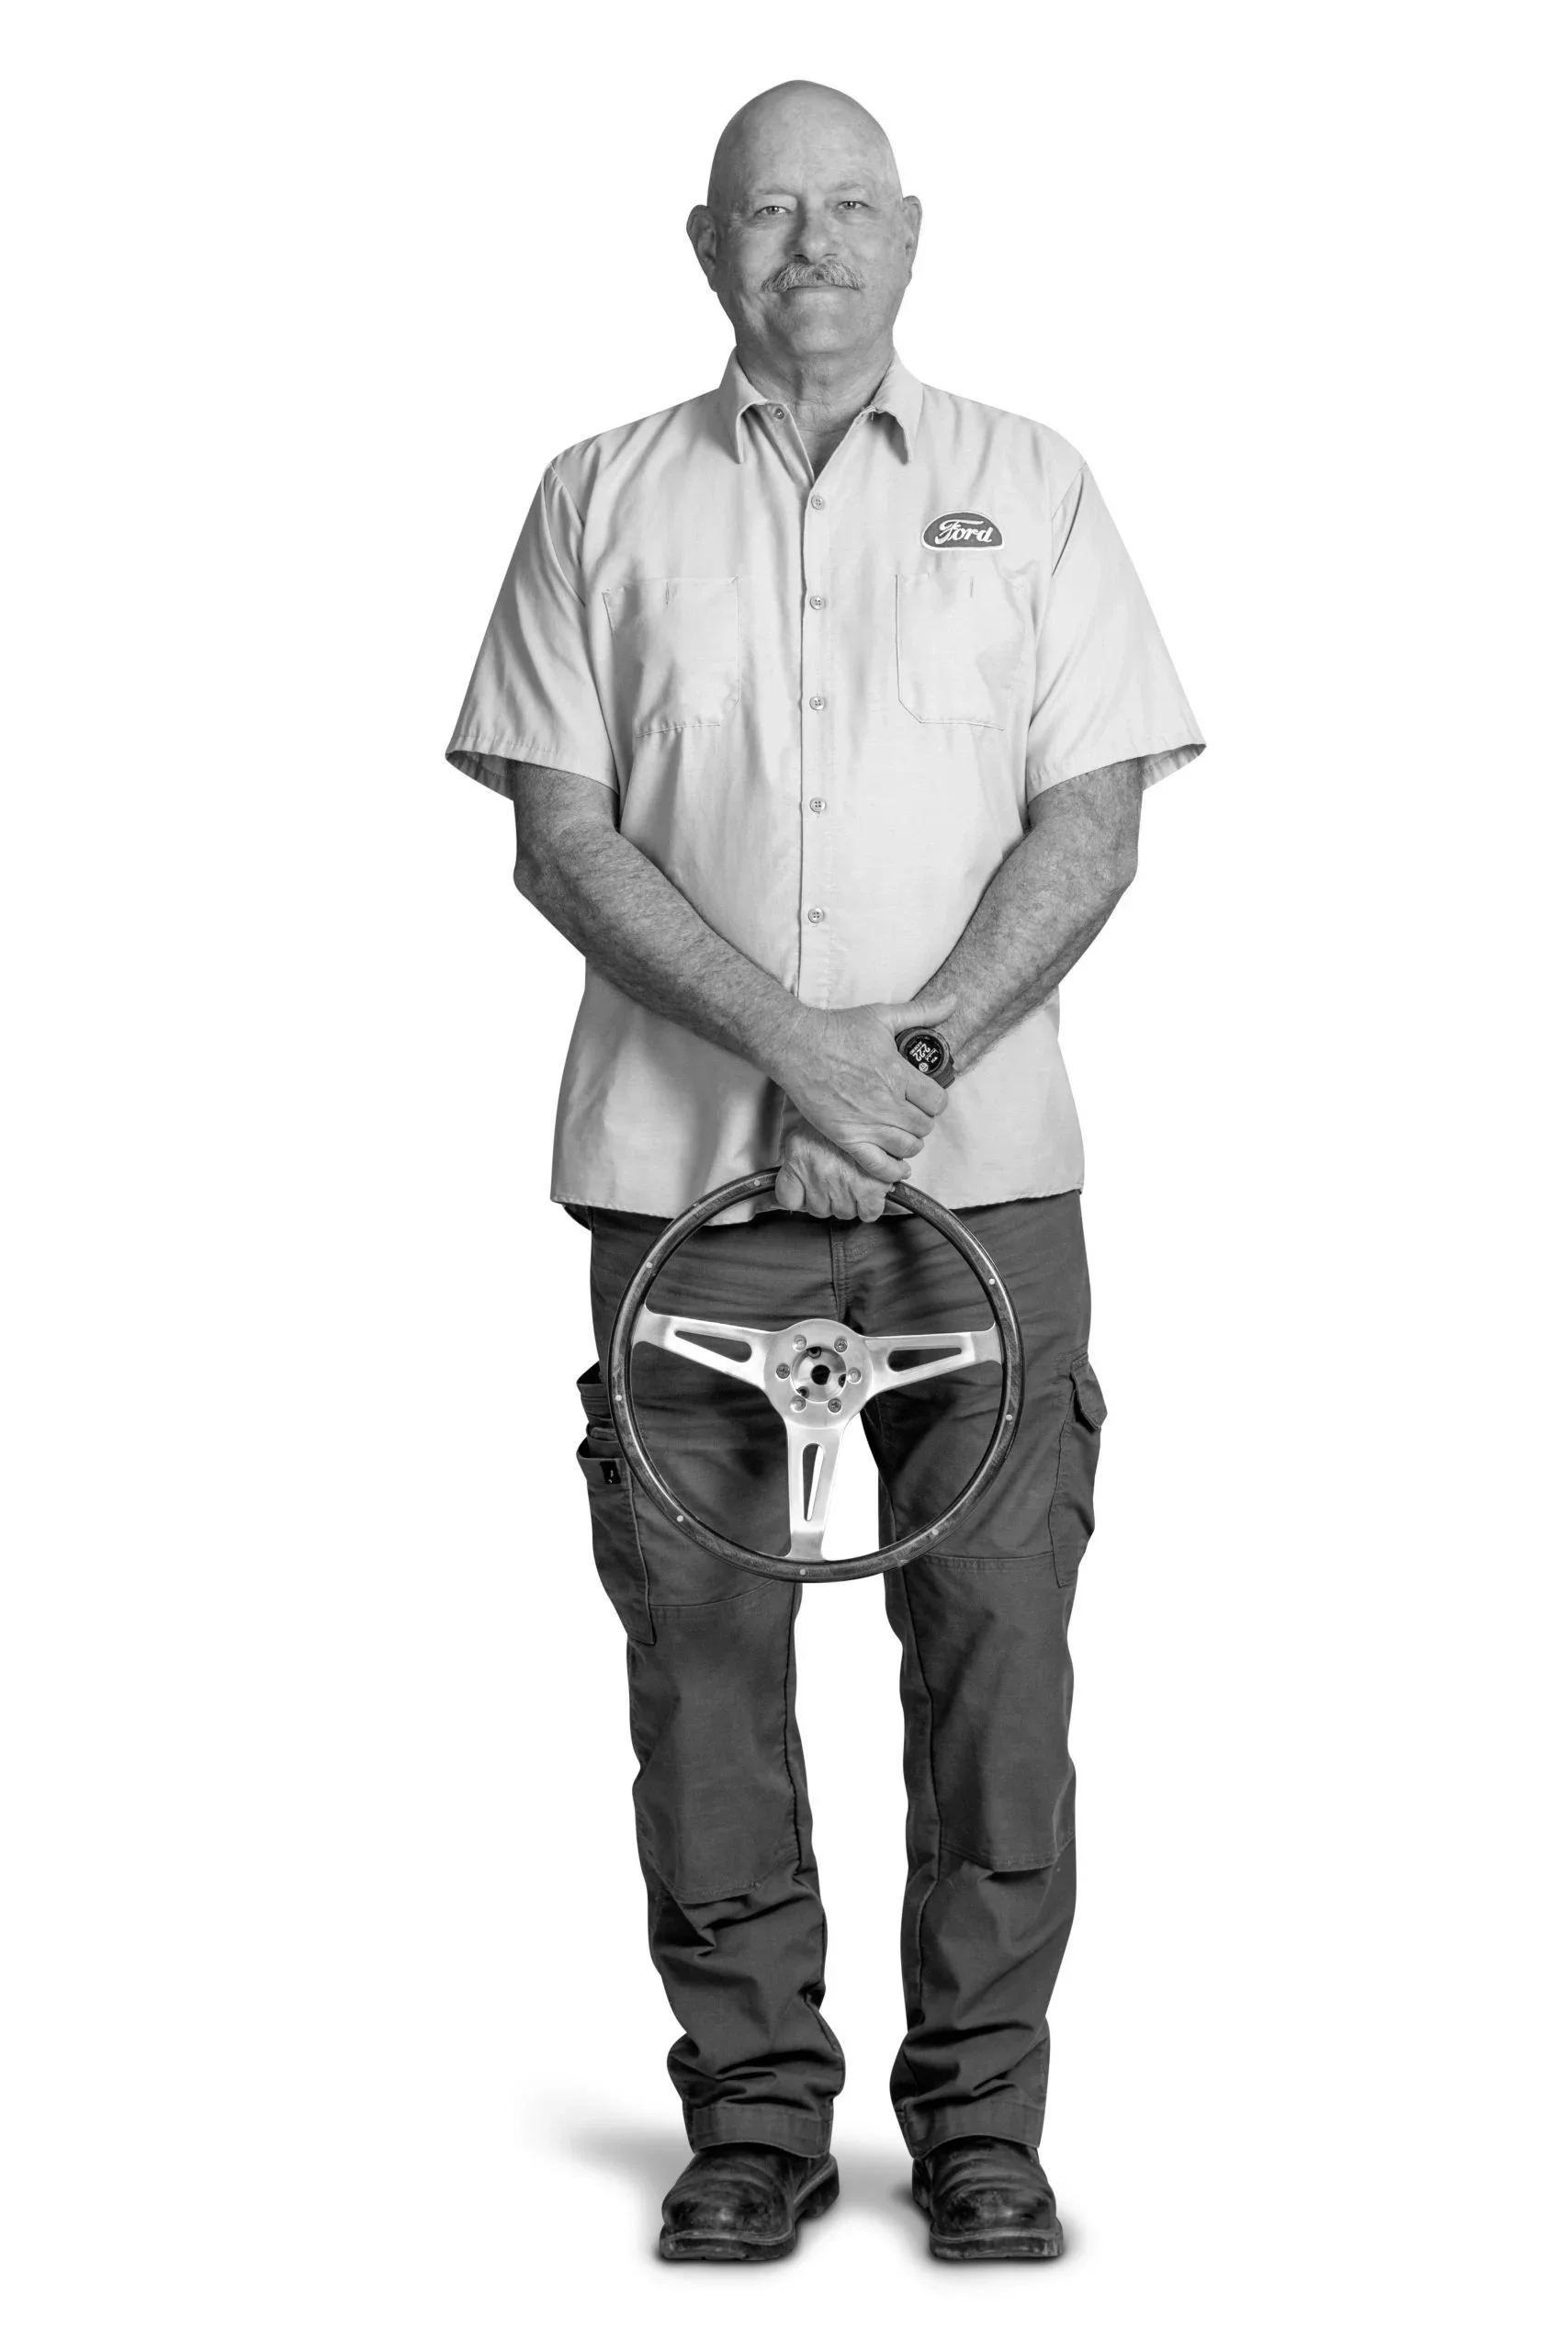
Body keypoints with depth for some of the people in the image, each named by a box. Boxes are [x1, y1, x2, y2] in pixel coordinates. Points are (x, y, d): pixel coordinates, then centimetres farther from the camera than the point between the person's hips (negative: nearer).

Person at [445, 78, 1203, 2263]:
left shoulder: (1030, 486, 9)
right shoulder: (605, 499, 8)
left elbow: (1094, 825, 2)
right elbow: (557, 834, 0)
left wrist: (914, 1051, -12)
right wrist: (791, 1042, -13)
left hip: (982, 1168, 0)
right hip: (681, 1165, 0)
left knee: (996, 1636, 0)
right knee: (703, 1636, 2)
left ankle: (984, 2116, 12)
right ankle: (755, 2105, 15)